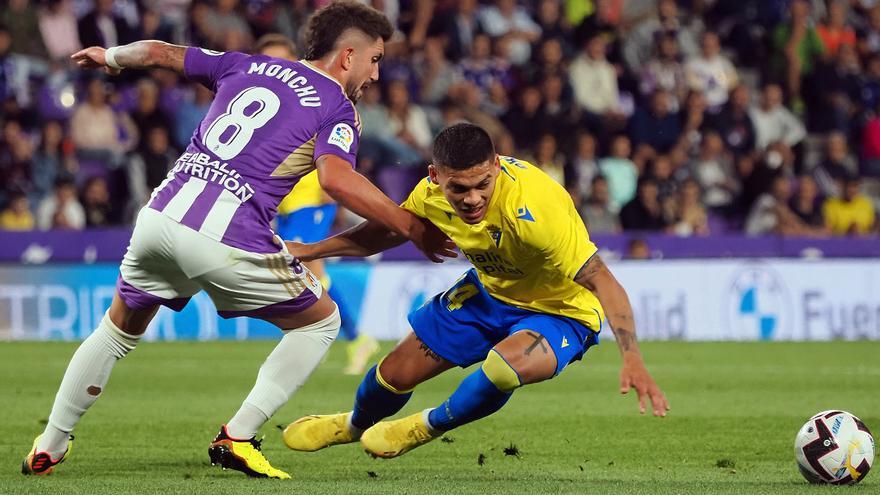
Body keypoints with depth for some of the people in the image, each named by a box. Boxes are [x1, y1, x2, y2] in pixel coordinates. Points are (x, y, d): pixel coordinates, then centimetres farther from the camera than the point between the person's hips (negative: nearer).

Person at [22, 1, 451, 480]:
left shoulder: (248, 66, 20)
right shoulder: (336, 107, 3)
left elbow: (160, 53, 27)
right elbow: (336, 178, -16)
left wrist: (109, 56, 48)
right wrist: (412, 228, -11)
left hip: (159, 218, 6)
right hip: (228, 241, -6)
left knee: (119, 330, 29)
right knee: (321, 322, 15)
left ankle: (48, 446, 30)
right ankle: (237, 438, 5)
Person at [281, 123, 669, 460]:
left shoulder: (532, 209, -40)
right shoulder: (433, 193, -19)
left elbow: (602, 281, -37)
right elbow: (389, 230, 5)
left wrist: (632, 360, -46)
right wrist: (312, 250, 1)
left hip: (560, 310, -6)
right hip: (490, 291, 6)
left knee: (504, 366, -35)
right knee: (397, 372, 9)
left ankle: (428, 428, 0)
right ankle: (354, 425, 49)